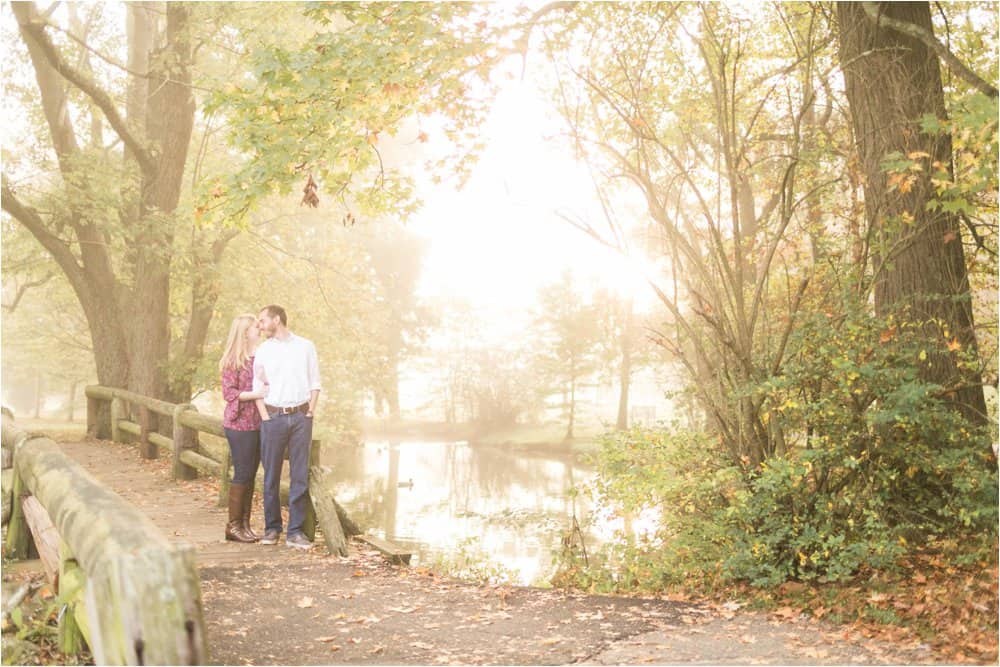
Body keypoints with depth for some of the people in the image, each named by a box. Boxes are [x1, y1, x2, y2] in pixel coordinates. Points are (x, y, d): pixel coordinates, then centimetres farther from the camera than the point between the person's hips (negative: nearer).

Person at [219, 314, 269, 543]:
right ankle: (233, 526, 5)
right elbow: (229, 393, -13)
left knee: (251, 475, 9)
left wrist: (269, 390, 2)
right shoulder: (232, 361, -8)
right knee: (242, 474, -4)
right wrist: (256, 394, -20)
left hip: (257, 423, 7)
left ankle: (245, 523, 17)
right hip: (239, 424, -7)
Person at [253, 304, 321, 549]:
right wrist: (264, 415, 2)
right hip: (273, 416, 0)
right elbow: (257, 386, 12)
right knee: (271, 475, 1)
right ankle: (272, 527, 12)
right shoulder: (263, 350, 9)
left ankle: (295, 531, 3)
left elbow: (314, 382, 9)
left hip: (301, 416, 0)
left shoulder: (305, 346, 8)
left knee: (300, 476, -1)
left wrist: (310, 411, -1)